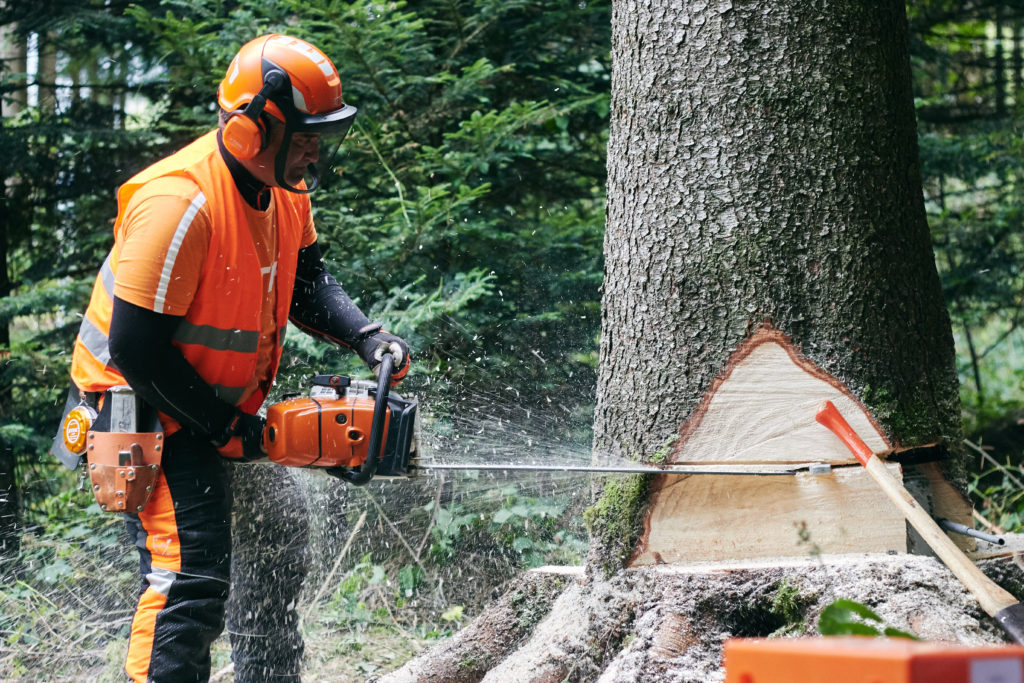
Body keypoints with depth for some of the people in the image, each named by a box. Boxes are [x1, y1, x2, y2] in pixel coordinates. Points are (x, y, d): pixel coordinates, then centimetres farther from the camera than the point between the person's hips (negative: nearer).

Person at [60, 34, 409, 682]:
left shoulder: (286, 190, -3)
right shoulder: (178, 204, -31)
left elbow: (307, 283, 10)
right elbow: (135, 349, -29)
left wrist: (368, 338, -9)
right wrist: (224, 429, -21)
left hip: (226, 404, 10)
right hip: (146, 410, -10)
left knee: (278, 541, 21)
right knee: (193, 574, -20)